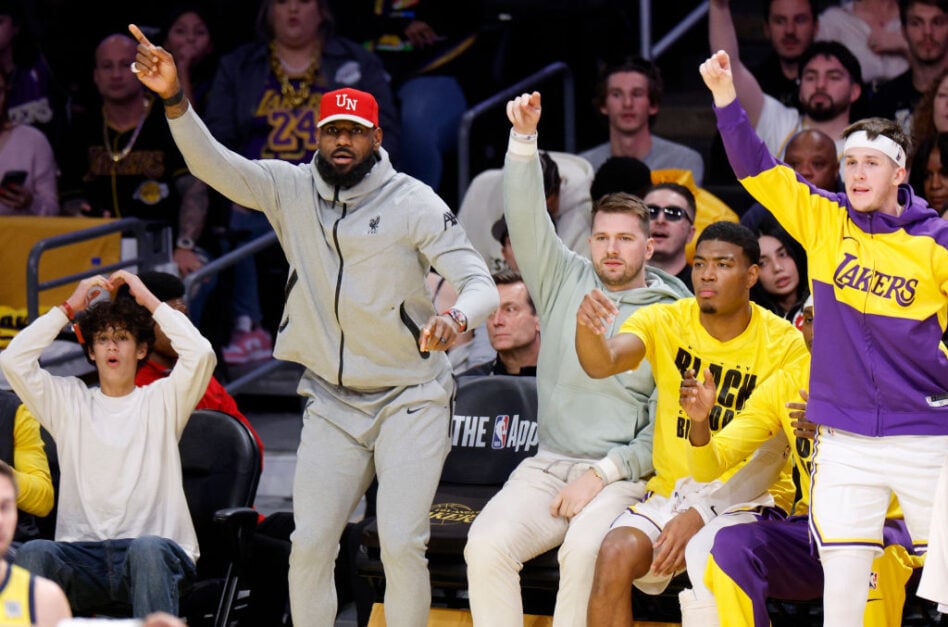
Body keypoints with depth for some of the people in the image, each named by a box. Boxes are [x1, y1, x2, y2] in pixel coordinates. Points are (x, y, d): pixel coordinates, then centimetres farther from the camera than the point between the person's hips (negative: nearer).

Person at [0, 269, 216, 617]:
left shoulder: (161, 400, 15)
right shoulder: (69, 402, 20)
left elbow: (201, 354, -3)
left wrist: (148, 300, 6)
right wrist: (69, 307, 12)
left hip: (155, 544, -2)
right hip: (82, 555, 2)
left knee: (146, 549, -39)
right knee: (34, 553, -32)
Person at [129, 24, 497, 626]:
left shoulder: (414, 203, -11)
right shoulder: (291, 189, -2)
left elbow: (480, 283, -17)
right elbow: (215, 165, -14)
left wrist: (457, 318, -41)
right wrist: (175, 101, -32)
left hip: (410, 399, -3)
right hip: (331, 401, 3)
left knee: (401, 545, -12)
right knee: (310, 544, -2)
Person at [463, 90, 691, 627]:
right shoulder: (565, 281, 13)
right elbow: (527, 218, 1)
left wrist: (601, 475, -12)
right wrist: (524, 138, -13)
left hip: (625, 475, -3)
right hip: (548, 464, 3)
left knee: (584, 551, -34)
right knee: (488, 544, -23)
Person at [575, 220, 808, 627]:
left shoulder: (784, 344, -8)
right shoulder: (665, 322, 0)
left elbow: (770, 456, -13)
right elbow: (603, 363, -20)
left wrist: (700, 515, -24)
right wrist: (587, 328, -44)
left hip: (748, 498, -3)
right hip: (670, 491, 3)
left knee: (708, 557, -35)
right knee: (615, 555, -26)